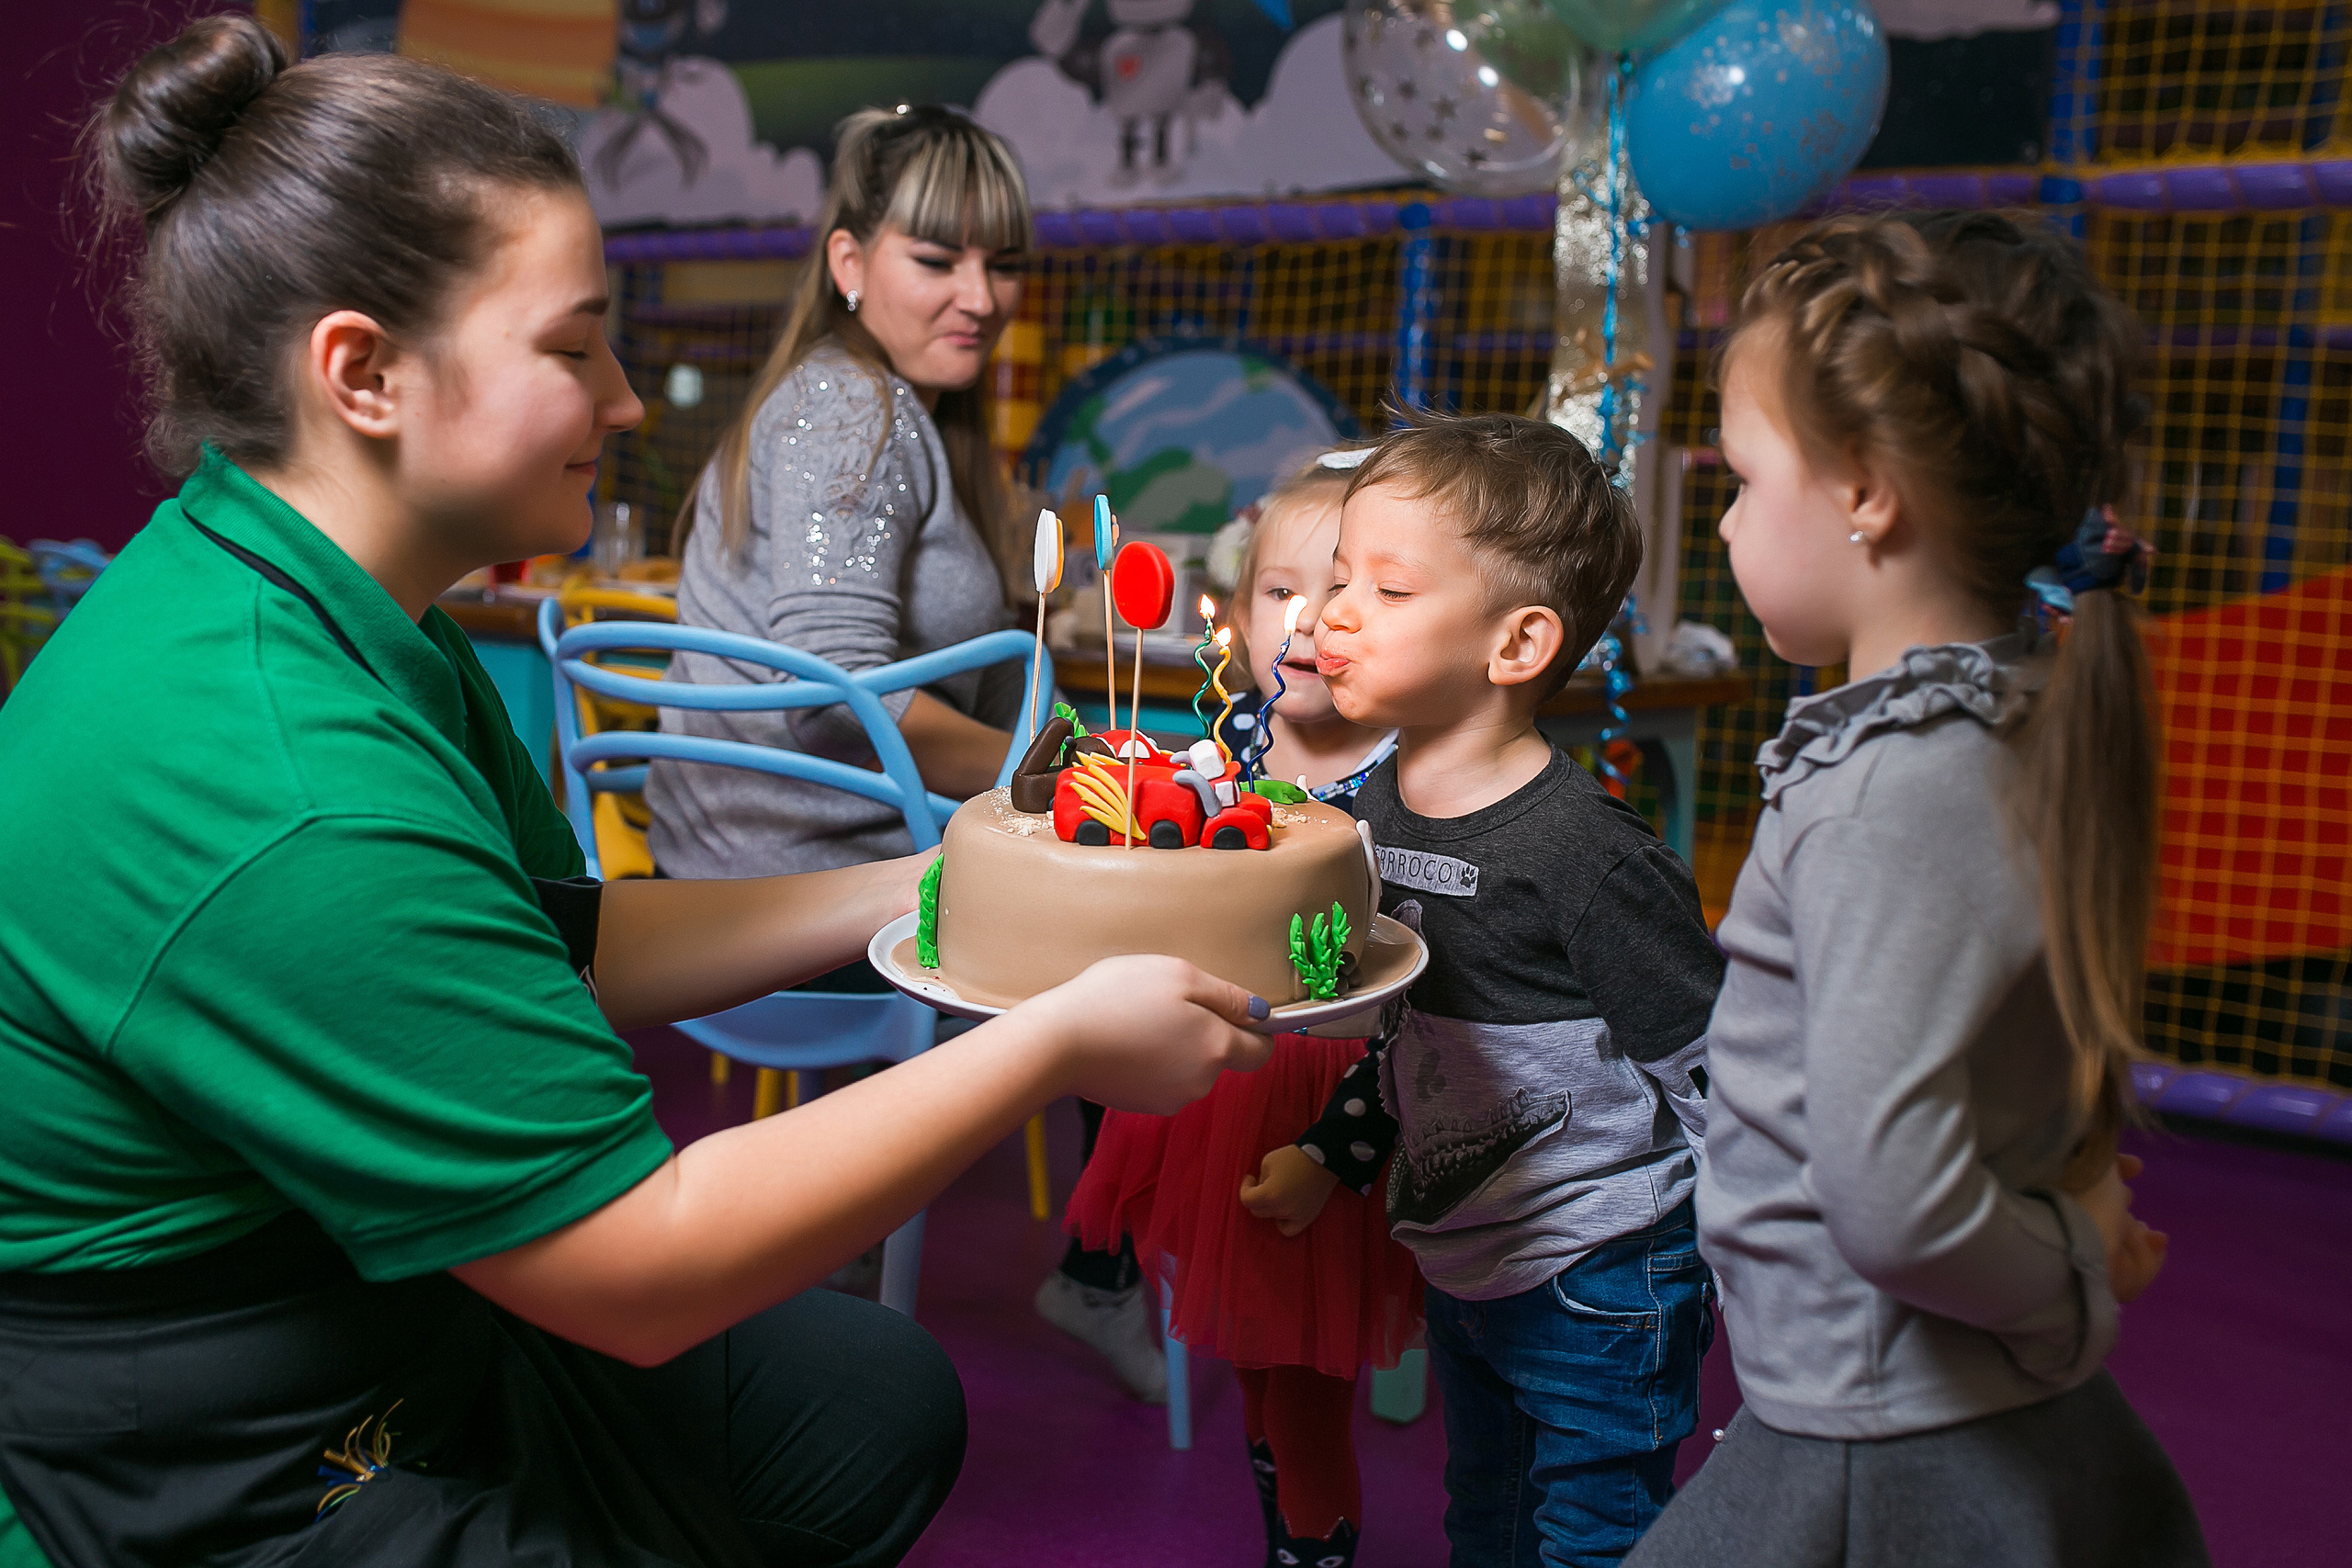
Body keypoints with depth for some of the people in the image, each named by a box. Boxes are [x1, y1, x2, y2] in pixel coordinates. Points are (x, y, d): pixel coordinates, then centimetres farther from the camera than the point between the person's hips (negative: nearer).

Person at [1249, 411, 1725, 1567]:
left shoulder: (1582, 854, -24)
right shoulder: (1375, 807, 0)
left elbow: (1713, 1073, -19)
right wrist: (1331, 1154, 15)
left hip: (1598, 1280, -8)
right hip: (1459, 1260, 8)